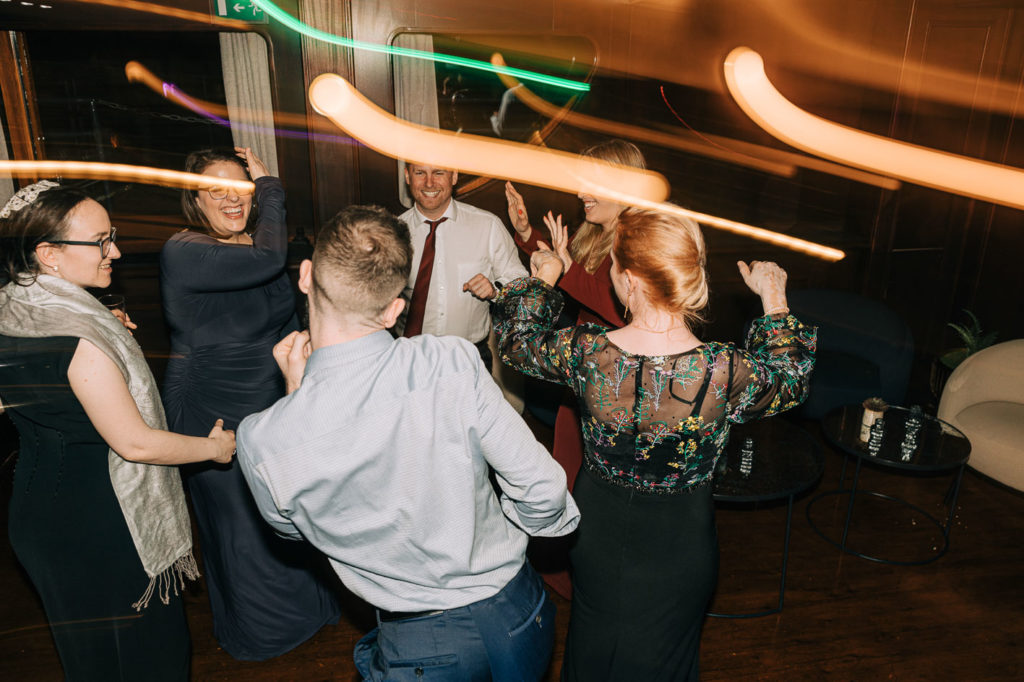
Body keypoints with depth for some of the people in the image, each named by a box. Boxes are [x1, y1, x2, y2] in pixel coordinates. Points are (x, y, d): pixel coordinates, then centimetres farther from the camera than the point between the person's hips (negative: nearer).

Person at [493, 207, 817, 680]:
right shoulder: (726, 371, -28)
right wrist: (775, 302, 6)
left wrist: (542, 281, 13)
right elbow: (790, 382, -4)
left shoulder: (585, 352, -26)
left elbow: (517, 340, -3)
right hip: (679, 548, 0)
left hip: (598, 534, 1)